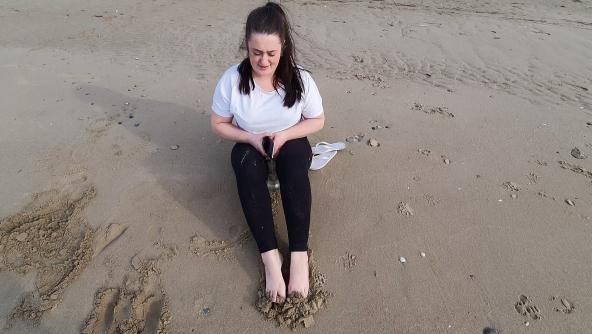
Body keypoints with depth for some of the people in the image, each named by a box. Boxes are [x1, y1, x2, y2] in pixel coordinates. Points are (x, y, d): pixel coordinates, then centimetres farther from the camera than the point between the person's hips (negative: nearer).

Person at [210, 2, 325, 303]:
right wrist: (252, 138, -21)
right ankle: (270, 257, -35)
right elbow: (218, 124, -5)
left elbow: (317, 120, -4)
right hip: (250, 147, 1)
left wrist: (283, 135, -20)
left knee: (294, 160, -35)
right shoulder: (231, 80, -16)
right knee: (247, 166, -34)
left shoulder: (300, 79, -15)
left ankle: (299, 256, -36)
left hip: (291, 144, 0)